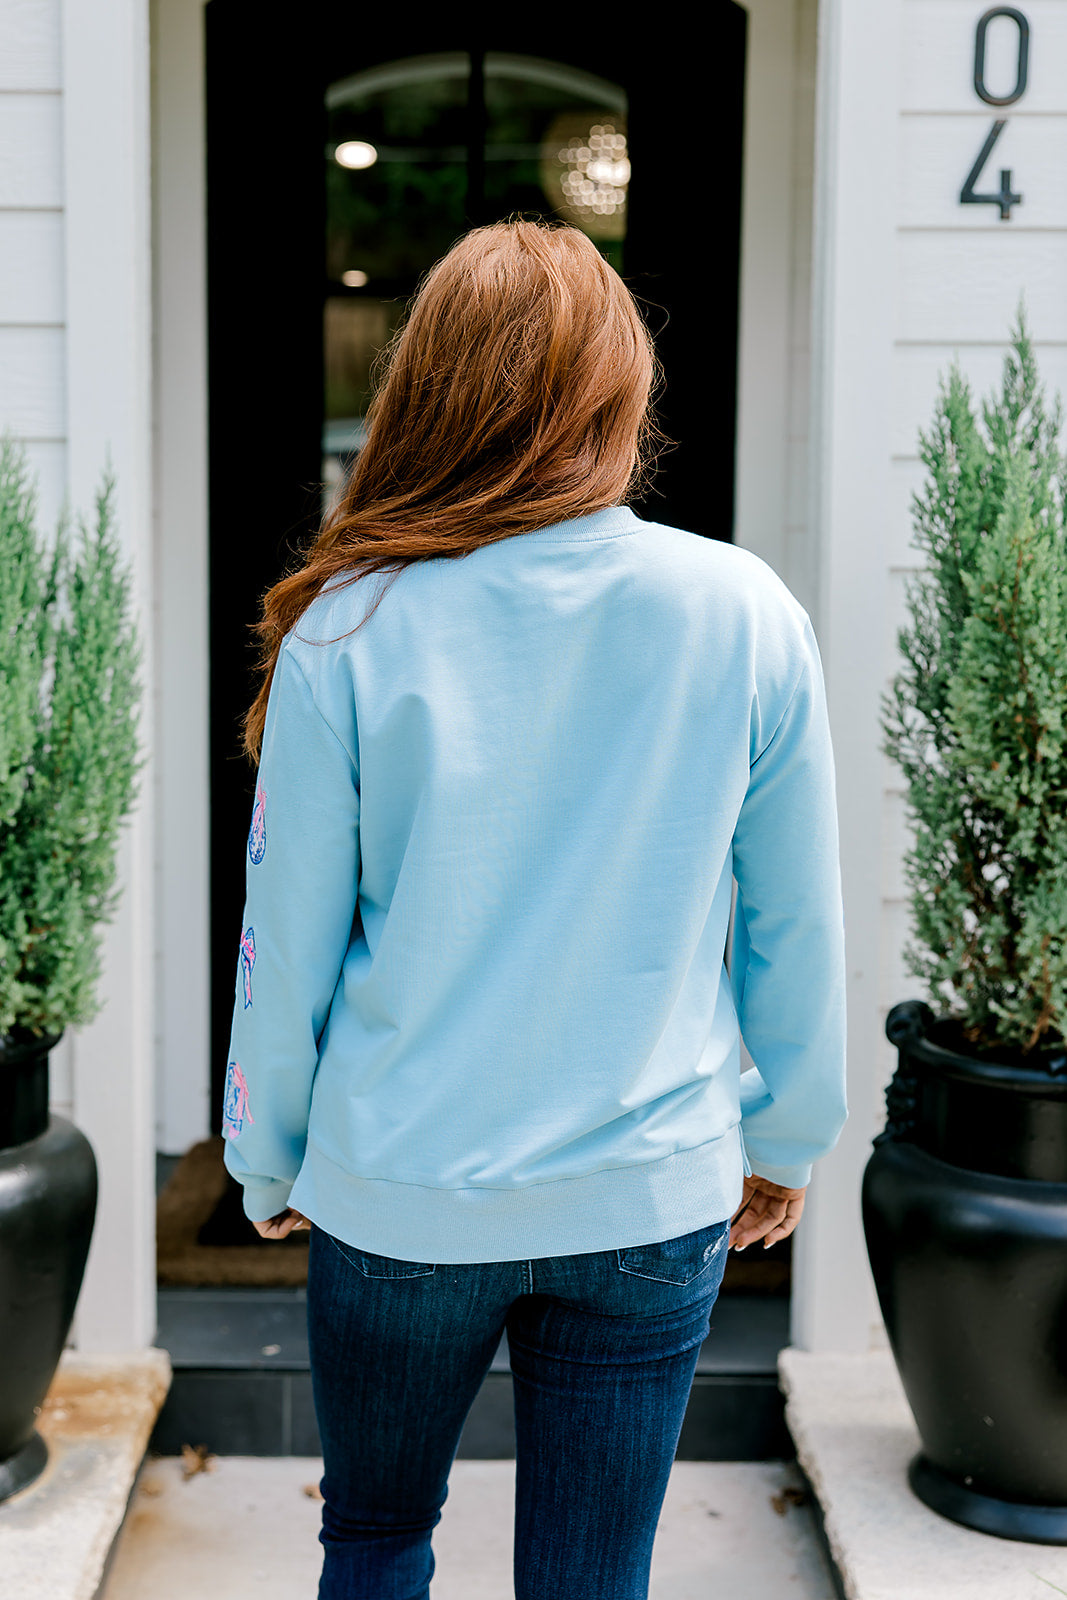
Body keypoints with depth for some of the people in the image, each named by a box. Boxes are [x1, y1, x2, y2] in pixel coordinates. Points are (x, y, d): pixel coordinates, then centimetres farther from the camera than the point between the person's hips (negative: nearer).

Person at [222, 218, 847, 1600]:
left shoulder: (348, 630, -13)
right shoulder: (745, 614, -10)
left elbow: (288, 940, -6)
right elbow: (797, 929, -1)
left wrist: (267, 1162, 11)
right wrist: (788, 1138, 14)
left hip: (398, 1196, -1)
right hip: (654, 1199, 1)